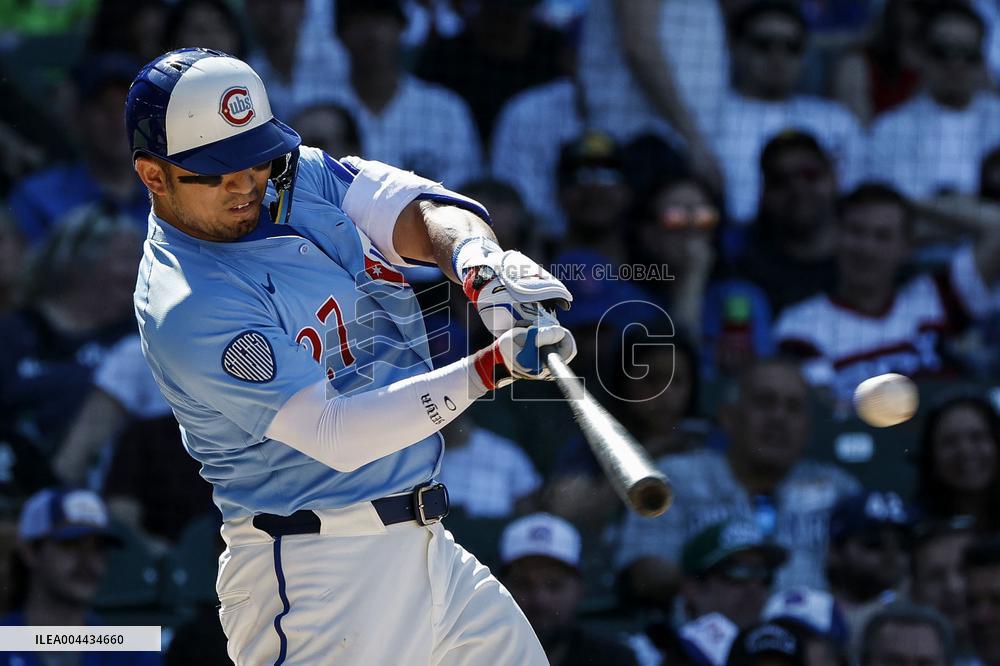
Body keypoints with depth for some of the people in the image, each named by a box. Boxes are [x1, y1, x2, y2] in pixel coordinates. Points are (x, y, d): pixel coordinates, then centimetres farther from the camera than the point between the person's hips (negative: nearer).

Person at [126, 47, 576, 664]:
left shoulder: (300, 176, 6)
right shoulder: (188, 307, -18)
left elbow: (419, 210, -5)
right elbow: (334, 433, -23)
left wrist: (482, 263, -28)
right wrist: (491, 368, -30)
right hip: (309, 580, -8)